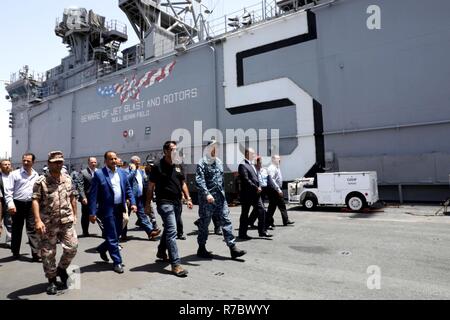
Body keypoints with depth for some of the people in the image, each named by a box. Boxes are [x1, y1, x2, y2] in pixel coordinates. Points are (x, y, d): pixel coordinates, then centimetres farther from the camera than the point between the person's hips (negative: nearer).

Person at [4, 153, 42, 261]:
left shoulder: (36, 175, 10)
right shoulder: (15, 174, -2)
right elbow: (8, 190, -6)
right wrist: (10, 203, -17)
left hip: (31, 205, 2)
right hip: (18, 204, -2)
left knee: (33, 230, 1)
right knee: (17, 229, 10)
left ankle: (36, 254, 1)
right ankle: (15, 252, 27)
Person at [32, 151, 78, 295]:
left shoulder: (68, 179, 5)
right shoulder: (41, 181, -9)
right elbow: (35, 201, -14)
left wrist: (74, 215, 12)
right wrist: (37, 220, -23)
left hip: (67, 221, 3)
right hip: (48, 223, -3)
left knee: (72, 247, 0)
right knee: (48, 253, 7)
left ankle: (61, 269, 28)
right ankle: (52, 280, 24)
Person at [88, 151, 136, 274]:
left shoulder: (122, 173, 7)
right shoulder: (99, 174, -9)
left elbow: (128, 189, 12)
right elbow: (93, 195, -10)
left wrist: (133, 202, -1)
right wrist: (92, 213, -13)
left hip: (119, 208, 6)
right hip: (107, 209, -6)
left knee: (117, 234, 17)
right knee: (112, 237, 1)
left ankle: (102, 249, 44)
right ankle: (117, 262, 15)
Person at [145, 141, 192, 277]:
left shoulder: (177, 166, 13)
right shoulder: (158, 167, -6)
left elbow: (183, 183, 18)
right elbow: (151, 187, -3)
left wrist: (188, 198, 9)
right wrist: (148, 204, -3)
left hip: (177, 202, 7)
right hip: (165, 202, -7)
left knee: (168, 229, 20)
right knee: (172, 231, -12)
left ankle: (161, 252, 41)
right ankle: (175, 264, -11)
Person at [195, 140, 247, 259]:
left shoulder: (219, 162, 15)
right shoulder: (202, 163, -8)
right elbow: (199, 181, -19)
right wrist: (207, 194, -30)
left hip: (220, 198, 6)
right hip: (207, 199, -6)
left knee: (226, 221, 2)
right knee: (204, 223, 6)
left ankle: (233, 248, 5)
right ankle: (201, 248, 21)